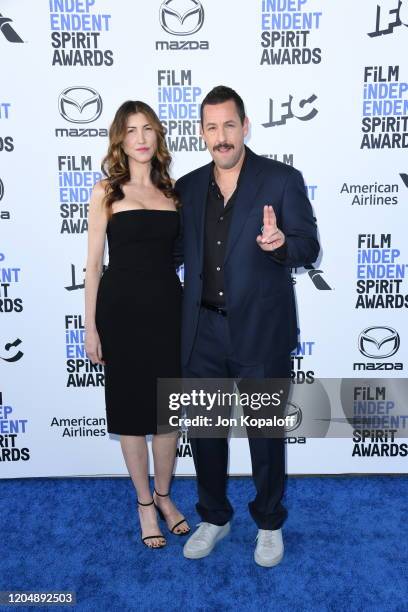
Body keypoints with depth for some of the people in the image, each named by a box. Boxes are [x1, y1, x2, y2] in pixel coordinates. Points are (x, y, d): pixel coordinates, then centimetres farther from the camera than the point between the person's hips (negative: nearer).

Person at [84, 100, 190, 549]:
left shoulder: (172, 191, 8)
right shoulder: (106, 192, 0)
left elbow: (181, 253, 11)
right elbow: (93, 263, -2)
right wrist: (90, 326, -5)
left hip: (168, 307, 3)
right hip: (123, 309, -3)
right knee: (131, 407, 9)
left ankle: (163, 494, 33)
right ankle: (144, 501, 28)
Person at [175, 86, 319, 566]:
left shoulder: (282, 179, -4)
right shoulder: (188, 186, 7)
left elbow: (309, 248, -6)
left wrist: (281, 244, -26)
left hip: (261, 332, -3)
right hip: (203, 332, 4)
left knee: (266, 433, 12)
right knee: (204, 429, 14)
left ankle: (269, 523, 36)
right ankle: (214, 517, 38)